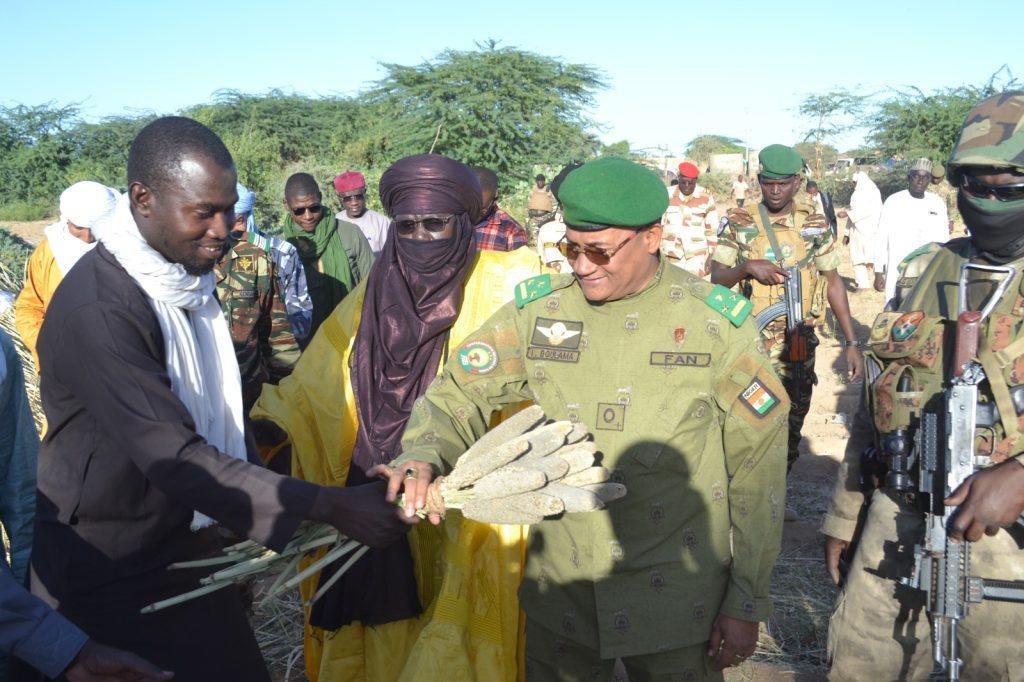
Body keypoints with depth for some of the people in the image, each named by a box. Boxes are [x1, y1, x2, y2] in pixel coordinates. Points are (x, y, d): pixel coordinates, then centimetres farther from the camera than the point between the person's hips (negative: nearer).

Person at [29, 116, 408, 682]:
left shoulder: (189, 276, 3)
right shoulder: (96, 309, -26)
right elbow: (173, 457, -31)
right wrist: (326, 507, -32)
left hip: (189, 538, 7)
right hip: (111, 568, -7)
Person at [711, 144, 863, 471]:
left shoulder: (816, 224, 3)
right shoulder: (739, 223, -1)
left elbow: (833, 282, 7)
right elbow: (716, 280, -2)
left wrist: (852, 342, 4)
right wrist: (746, 267, -22)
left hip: (799, 345, 2)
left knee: (792, 425, 11)